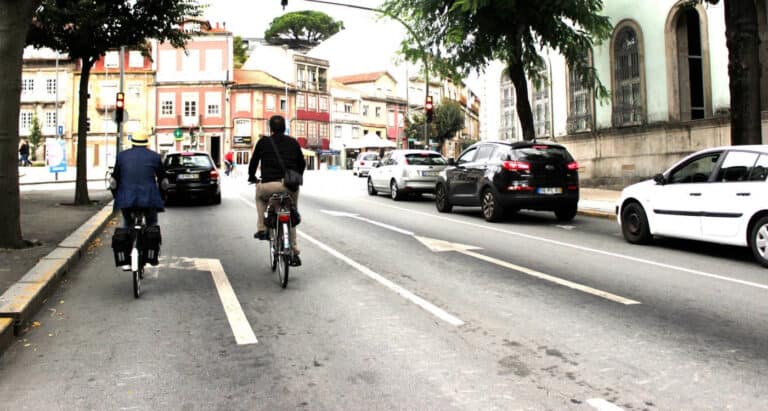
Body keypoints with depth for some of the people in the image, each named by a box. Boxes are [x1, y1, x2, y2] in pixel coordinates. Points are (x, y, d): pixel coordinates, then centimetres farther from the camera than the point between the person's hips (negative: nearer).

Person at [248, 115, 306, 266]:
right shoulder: (293, 142, 13)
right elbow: (302, 164, 21)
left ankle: (262, 229, 21)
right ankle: (294, 252, 17)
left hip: (271, 184, -2)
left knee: (260, 195, 33)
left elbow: (254, 161, 14)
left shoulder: (263, 142, 7)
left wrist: (251, 177, 33)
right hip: (291, 186, 2)